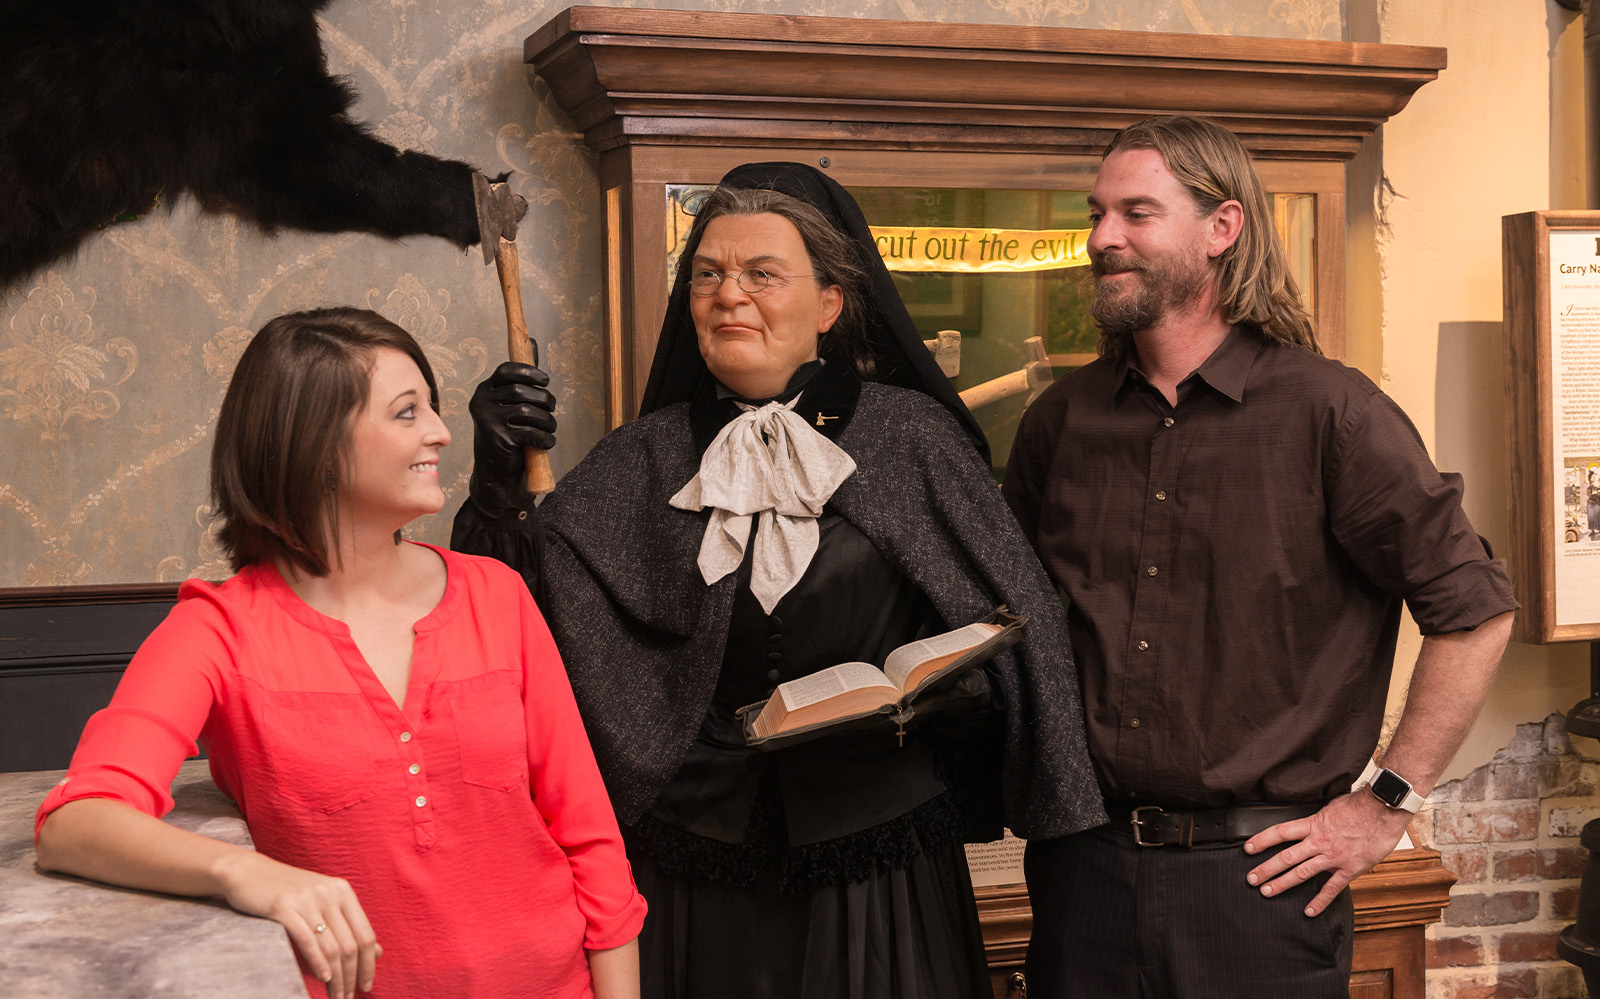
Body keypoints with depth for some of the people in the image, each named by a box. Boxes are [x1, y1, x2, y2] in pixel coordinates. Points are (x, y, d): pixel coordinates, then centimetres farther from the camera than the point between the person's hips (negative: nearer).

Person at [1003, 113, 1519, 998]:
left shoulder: (1328, 413, -9)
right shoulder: (1061, 420, 6)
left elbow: (1473, 610, -8)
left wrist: (1387, 803, -8)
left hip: (1259, 881, -4)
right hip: (1084, 866, 4)